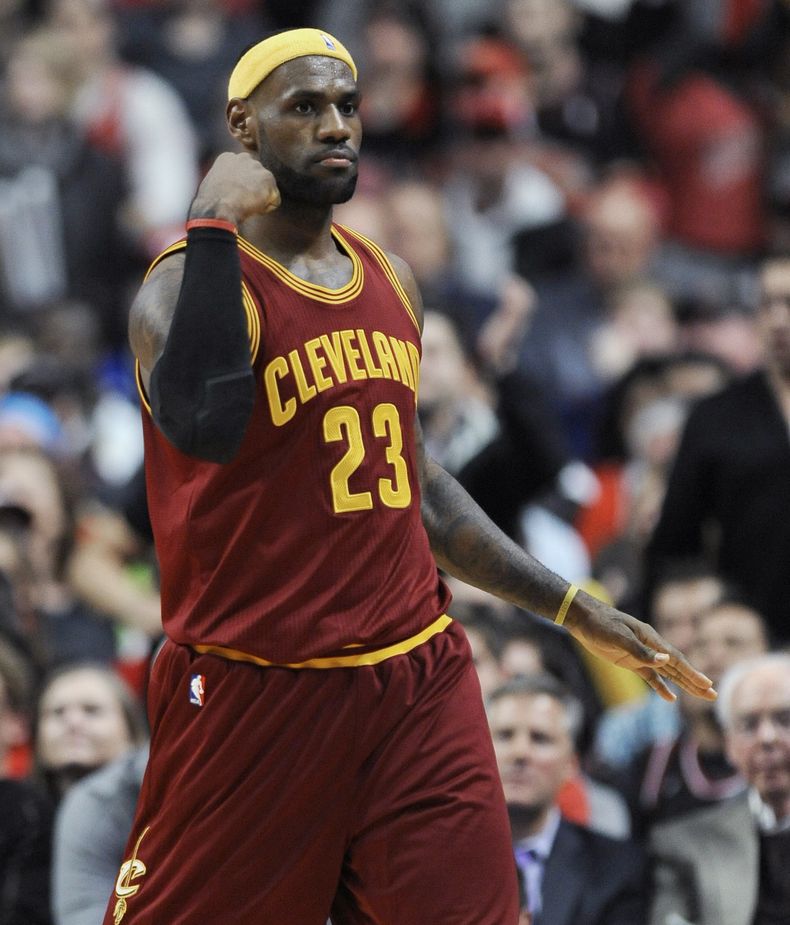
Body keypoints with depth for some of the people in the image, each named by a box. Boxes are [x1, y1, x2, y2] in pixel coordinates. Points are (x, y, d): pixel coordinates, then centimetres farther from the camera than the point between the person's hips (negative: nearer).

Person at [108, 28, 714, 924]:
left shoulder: (389, 281, 13)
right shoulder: (192, 281, -10)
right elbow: (205, 425, -33)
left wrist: (578, 612, 24)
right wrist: (214, 227, -27)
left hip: (420, 681, 6)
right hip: (256, 690, -6)